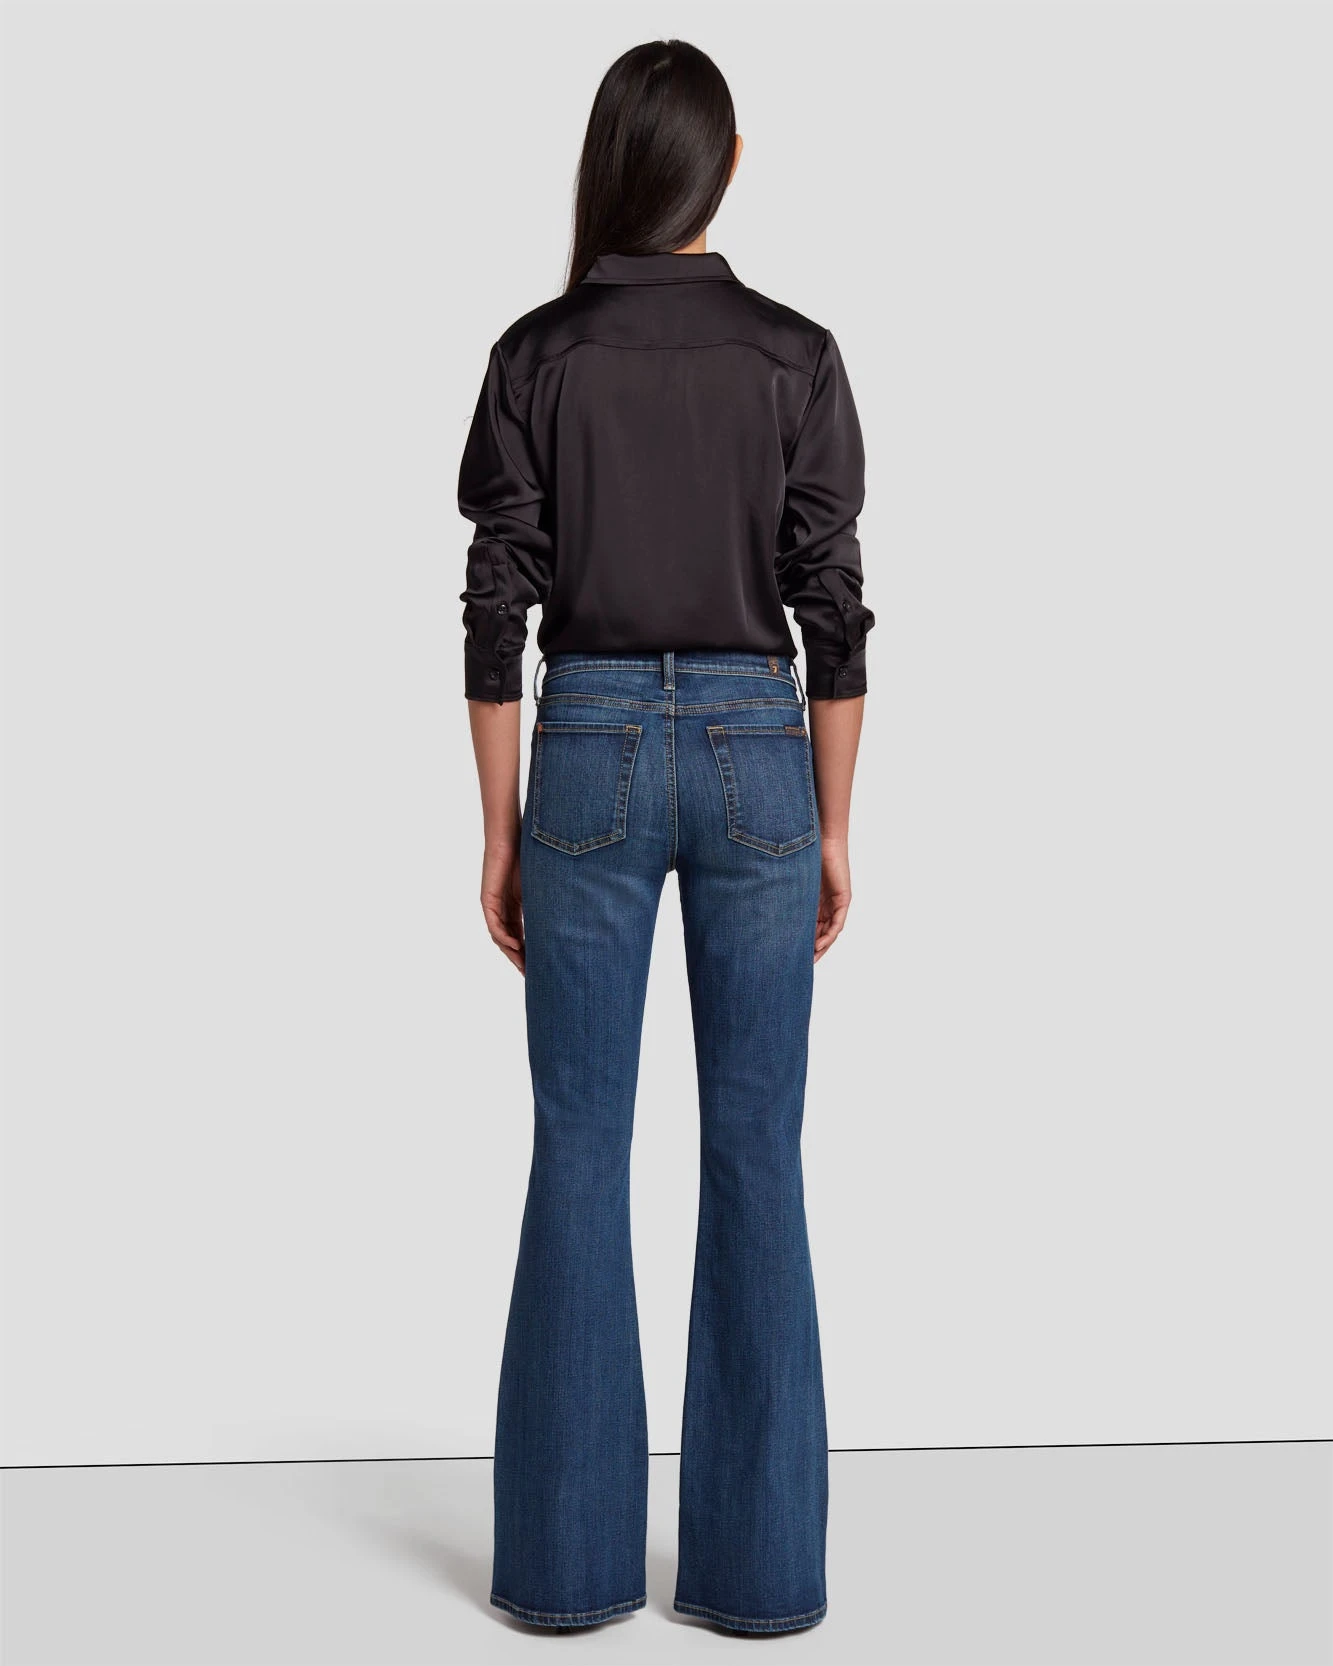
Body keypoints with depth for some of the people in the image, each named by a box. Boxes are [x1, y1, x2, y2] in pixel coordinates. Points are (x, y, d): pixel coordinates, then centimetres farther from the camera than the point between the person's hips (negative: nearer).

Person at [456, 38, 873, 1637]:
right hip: (754, 752, 0)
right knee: (755, 1151, 5)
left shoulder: (538, 354, -1)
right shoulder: (797, 356, -1)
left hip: (592, 750, 0)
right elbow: (832, 611, -2)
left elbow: (498, 609, -2)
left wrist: (500, 832, 5)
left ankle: (569, 1550, 12)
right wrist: (834, 830, 5)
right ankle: (760, 1558, 12)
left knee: (580, 1148, 6)